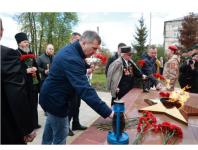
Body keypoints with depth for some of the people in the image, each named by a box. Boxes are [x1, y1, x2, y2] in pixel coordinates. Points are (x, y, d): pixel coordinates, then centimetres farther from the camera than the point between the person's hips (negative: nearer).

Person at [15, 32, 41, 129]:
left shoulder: (30, 53, 15)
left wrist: (35, 69, 3)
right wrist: (26, 71, -22)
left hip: (34, 83, 7)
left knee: (34, 104, 15)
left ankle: (34, 123, 30)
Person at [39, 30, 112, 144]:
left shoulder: (70, 49, 0)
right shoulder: (72, 58, -33)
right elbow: (85, 89, -40)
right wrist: (108, 112, -40)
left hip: (51, 95, 10)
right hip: (55, 98, -10)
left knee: (51, 125, 29)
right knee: (61, 133, 5)